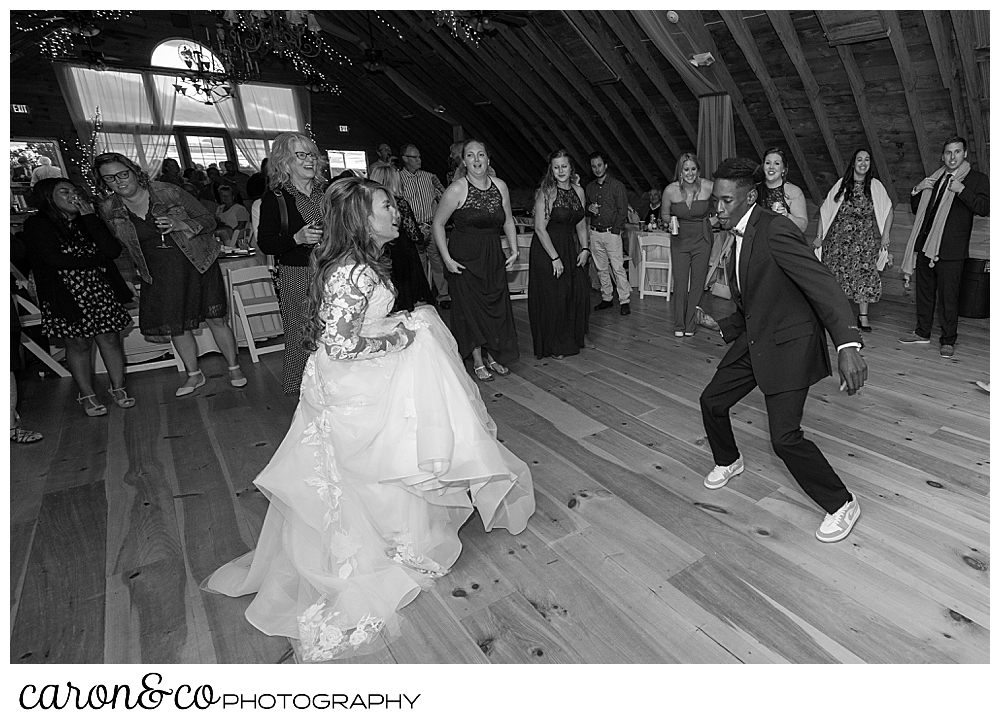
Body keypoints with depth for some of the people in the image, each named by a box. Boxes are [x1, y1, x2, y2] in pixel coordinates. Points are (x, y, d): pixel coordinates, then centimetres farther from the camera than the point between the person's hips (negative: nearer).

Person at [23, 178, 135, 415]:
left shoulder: (87, 221, 9)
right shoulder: (36, 224, -2)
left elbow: (113, 250, -7)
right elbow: (55, 260, -14)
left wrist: (90, 216, -8)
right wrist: (98, 259, -7)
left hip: (102, 291, 3)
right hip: (67, 295, -3)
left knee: (110, 340, 3)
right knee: (79, 344, 3)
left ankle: (118, 388, 15)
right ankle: (87, 396, 13)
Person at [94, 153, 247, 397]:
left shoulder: (167, 192, -11)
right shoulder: (108, 210, 0)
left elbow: (209, 220, -6)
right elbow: (119, 248, 15)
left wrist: (180, 225, -21)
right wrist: (133, 274, 11)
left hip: (197, 263, -3)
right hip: (159, 274, 3)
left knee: (216, 319, -2)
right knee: (176, 326, 5)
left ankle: (234, 368, 15)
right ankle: (194, 375, 24)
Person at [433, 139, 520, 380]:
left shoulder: (500, 186, 3)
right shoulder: (457, 189, -11)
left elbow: (508, 221, 14)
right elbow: (438, 224, -6)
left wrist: (514, 250, 5)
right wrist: (446, 258, -12)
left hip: (493, 255, 4)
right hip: (464, 256, -4)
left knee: (498, 304, 7)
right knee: (470, 307, 3)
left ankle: (493, 356, 25)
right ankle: (478, 361, 17)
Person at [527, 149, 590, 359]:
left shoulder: (578, 191, 8)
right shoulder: (546, 193, -11)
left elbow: (581, 225, 15)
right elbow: (540, 228, -16)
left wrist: (585, 249, 1)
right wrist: (555, 258, -19)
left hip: (570, 248, 6)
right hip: (546, 249, -6)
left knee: (580, 291, 0)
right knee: (553, 297, -2)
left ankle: (576, 338, 19)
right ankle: (553, 346, 14)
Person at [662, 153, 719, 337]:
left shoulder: (709, 187, -12)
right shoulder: (670, 190, -10)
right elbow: (664, 214, 6)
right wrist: (669, 221, -13)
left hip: (702, 240, 0)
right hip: (679, 239, 0)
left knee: (698, 282, 4)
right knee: (680, 283, -1)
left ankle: (690, 324, 17)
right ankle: (679, 325, 13)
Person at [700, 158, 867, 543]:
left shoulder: (775, 229, -20)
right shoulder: (739, 237, 9)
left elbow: (822, 283, -30)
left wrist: (848, 344, -40)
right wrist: (723, 327, 17)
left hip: (789, 345, -8)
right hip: (753, 340, 9)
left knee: (785, 438, -10)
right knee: (711, 401, 13)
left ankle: (842, 504, 14)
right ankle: (728, 461, 40)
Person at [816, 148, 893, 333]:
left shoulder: (875, 186, 6)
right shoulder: (841, 184, 5)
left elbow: (888, 210, 7)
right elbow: (825, 210, 6)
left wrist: (885, 236, -2)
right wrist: (819, 236, 2)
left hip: (864, 240, 0)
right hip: (839, 238, 0)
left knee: (865, 273, -6)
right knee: (836, 274, 0)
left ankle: (863, 316, 0)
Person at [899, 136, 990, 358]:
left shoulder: (977, 180, 2)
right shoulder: (934, 179, 19)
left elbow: (985, 208, -11)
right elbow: (916, 209, 25)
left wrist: (962, 190, -19)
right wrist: (917, 191, 7)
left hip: (950, 250, -5)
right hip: (924, 245, 5)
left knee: (948, 296, -3)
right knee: (924, 291, 13)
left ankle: (948, 341, 6)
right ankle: (922, 333, 24)